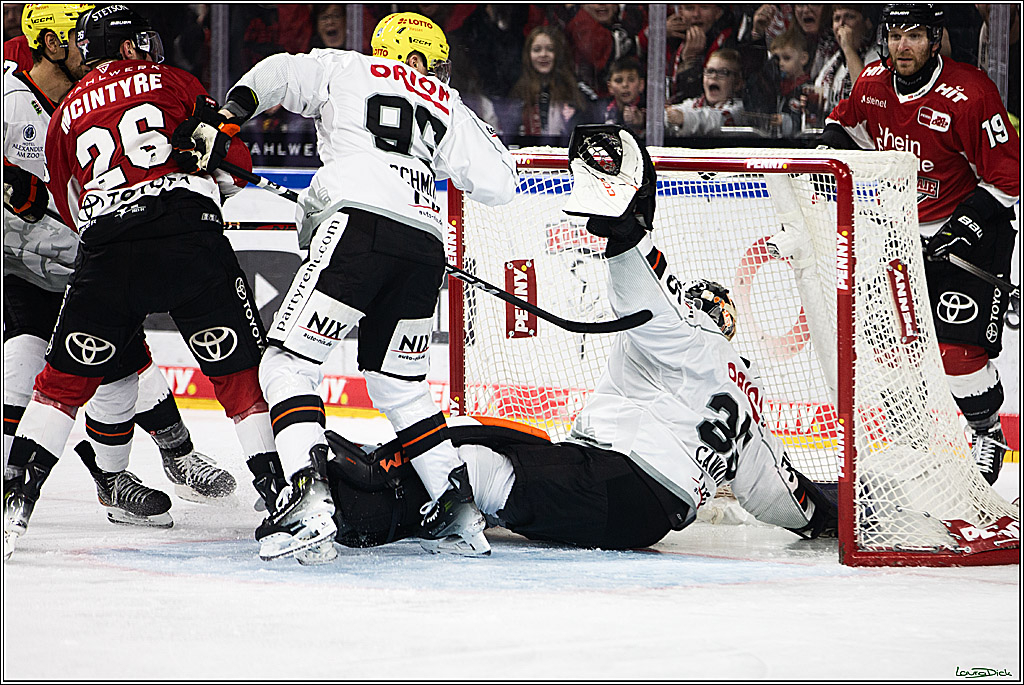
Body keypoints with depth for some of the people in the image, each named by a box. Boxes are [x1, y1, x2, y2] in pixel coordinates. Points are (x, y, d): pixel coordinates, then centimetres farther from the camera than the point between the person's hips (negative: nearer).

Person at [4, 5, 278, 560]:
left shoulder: (66, 115, 23)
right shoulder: (170, 81, 15)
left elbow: (71, 211, 27)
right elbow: (233, 162, 12)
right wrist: (207, 189, 32)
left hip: (106, 254, 2)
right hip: (190, 235, -2)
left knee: (64, 379, 11)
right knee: (240, 369, 6)